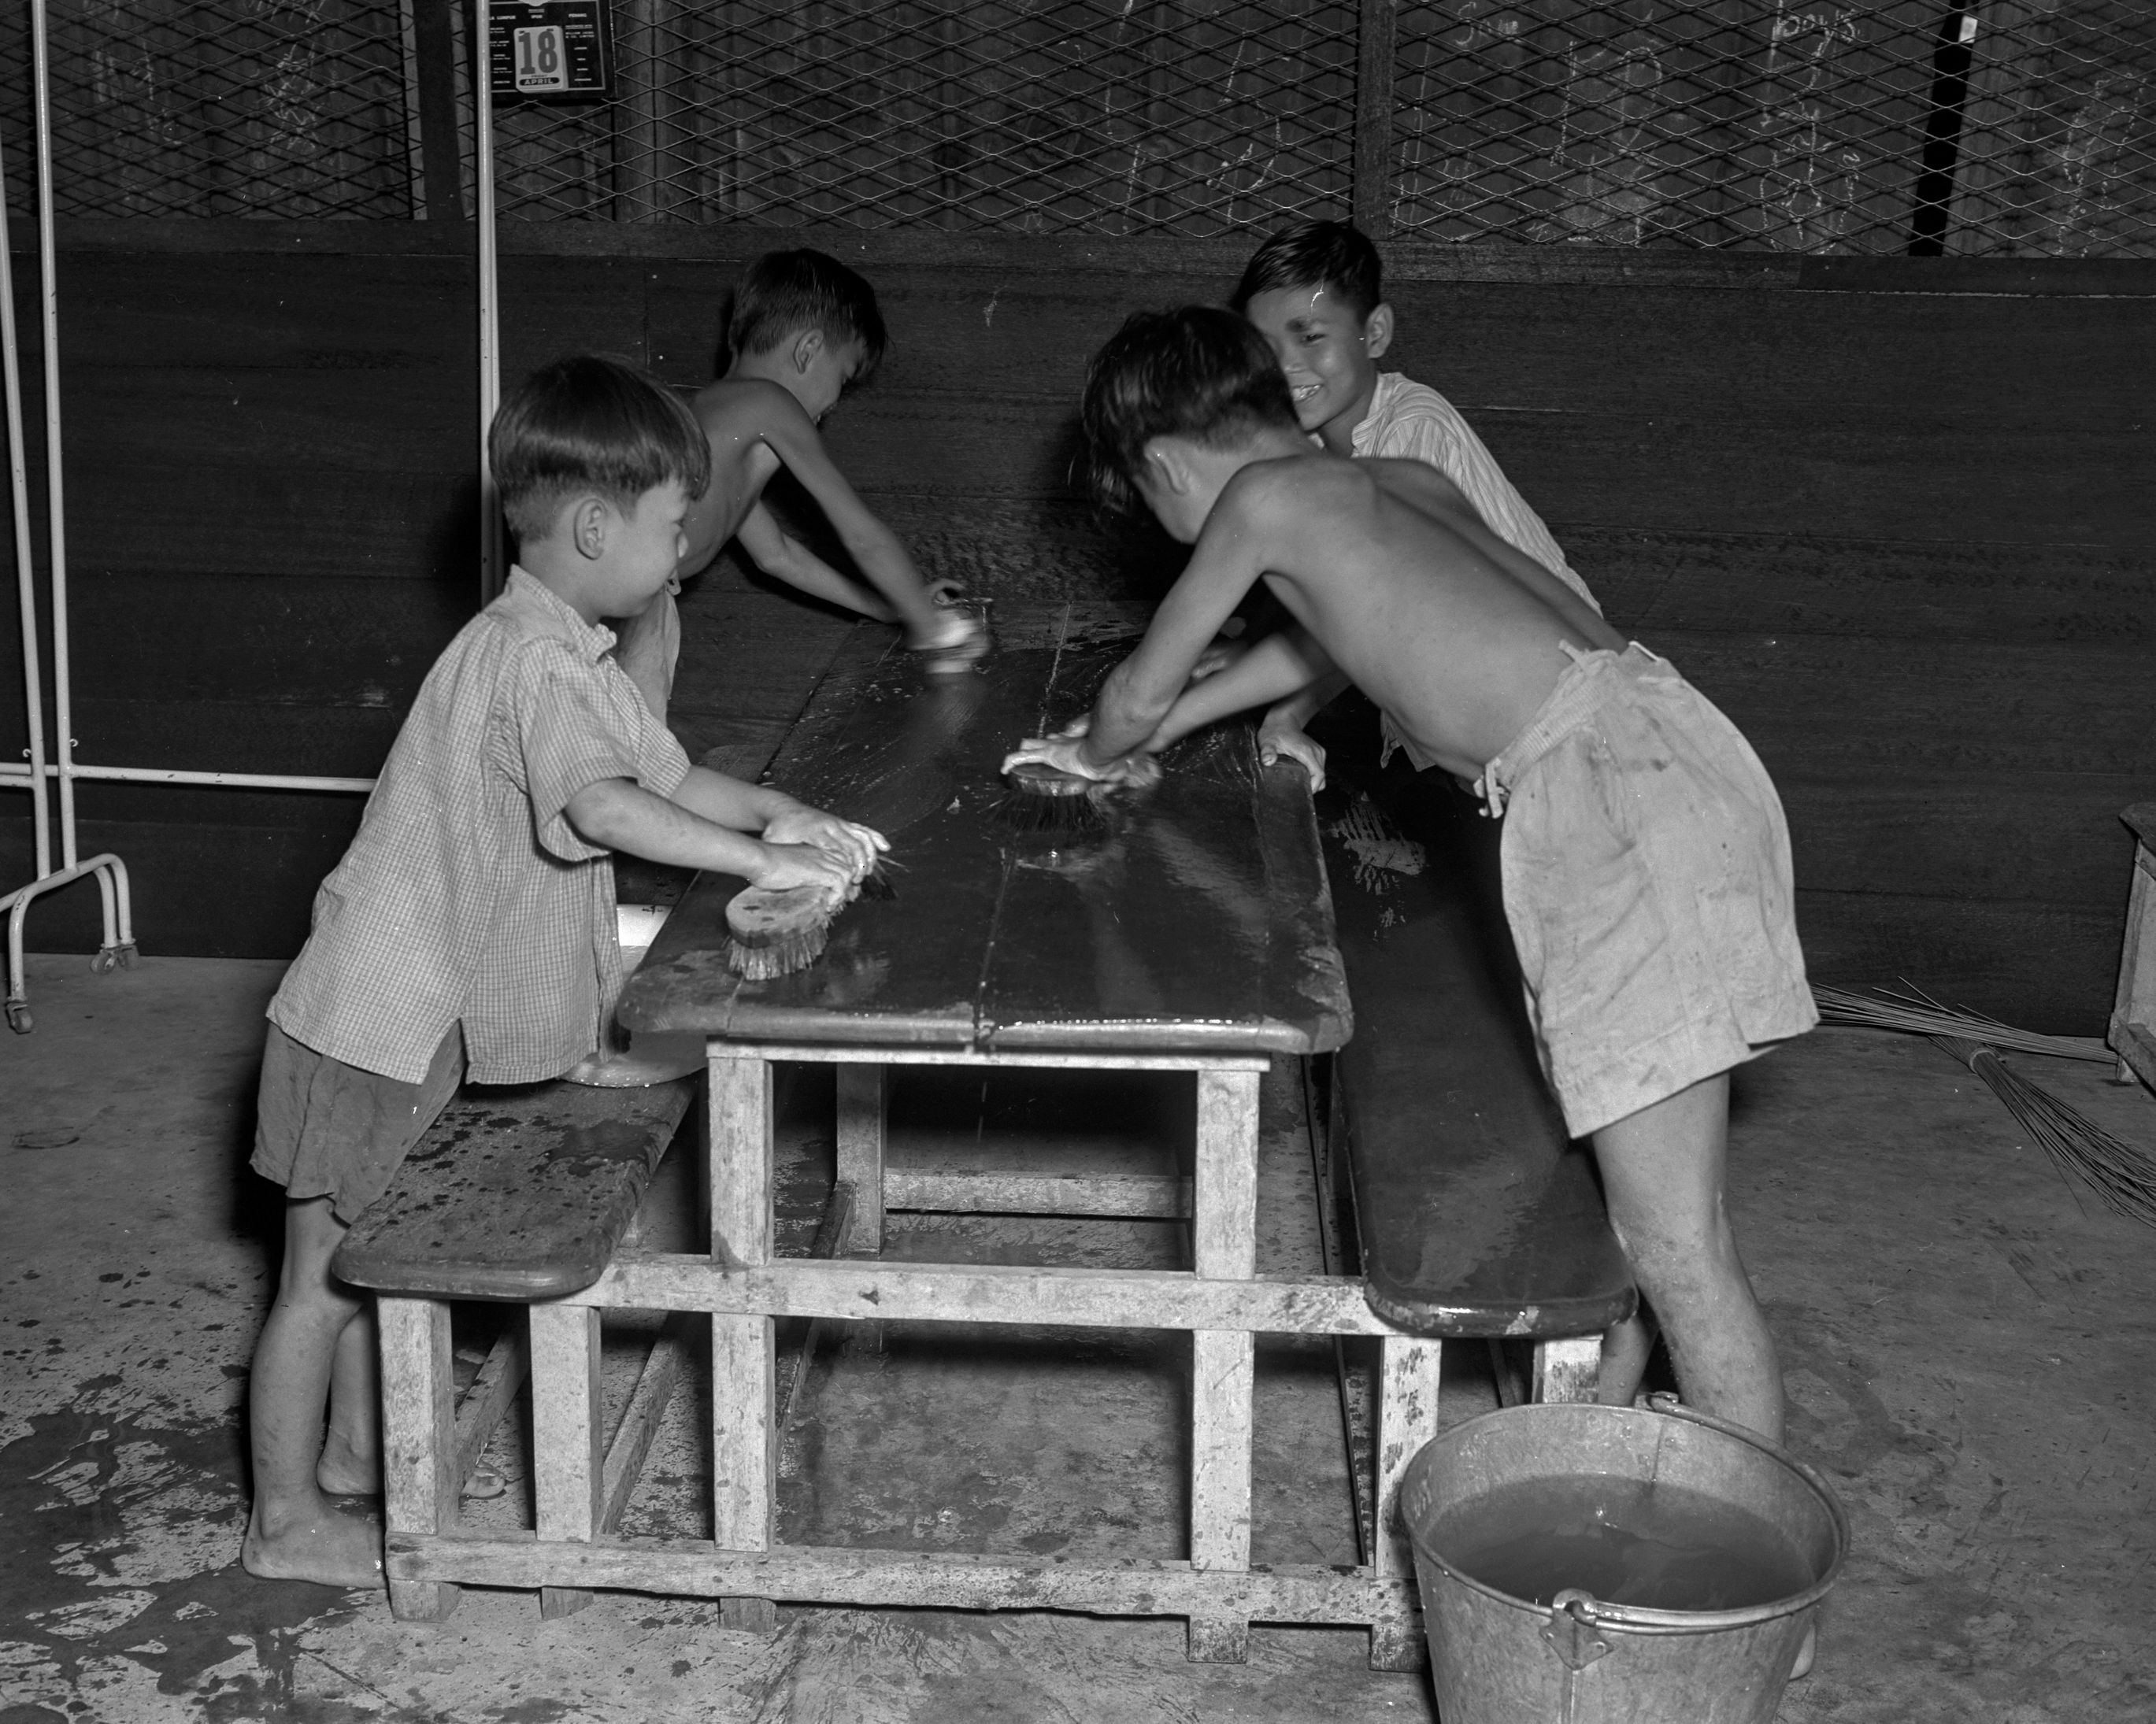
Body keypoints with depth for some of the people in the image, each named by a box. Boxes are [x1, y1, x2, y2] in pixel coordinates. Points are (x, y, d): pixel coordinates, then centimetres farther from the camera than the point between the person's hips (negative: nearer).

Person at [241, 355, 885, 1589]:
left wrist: (774, 813, -6)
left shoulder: (571, 652, 9)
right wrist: (761, 861, -37)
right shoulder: (534, 658, -24)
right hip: (374, 1020, -10)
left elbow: (672, 774, 11)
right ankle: (287, 1521, 14)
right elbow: (602, 805, -38)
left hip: (423, 1015, 10)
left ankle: (357, 1451, 37)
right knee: (327, 1272, 2)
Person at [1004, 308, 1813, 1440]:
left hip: (1614, 787, -10)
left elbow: (1140, 689, 11)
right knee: (1618, 1196, 19)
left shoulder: (1265, 499, -1)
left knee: (1673, 1248, -8)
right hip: (1631, 764, 10)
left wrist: (1104, 756, 35)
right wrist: (1144, 735, 51)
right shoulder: (1400, 485, 23)